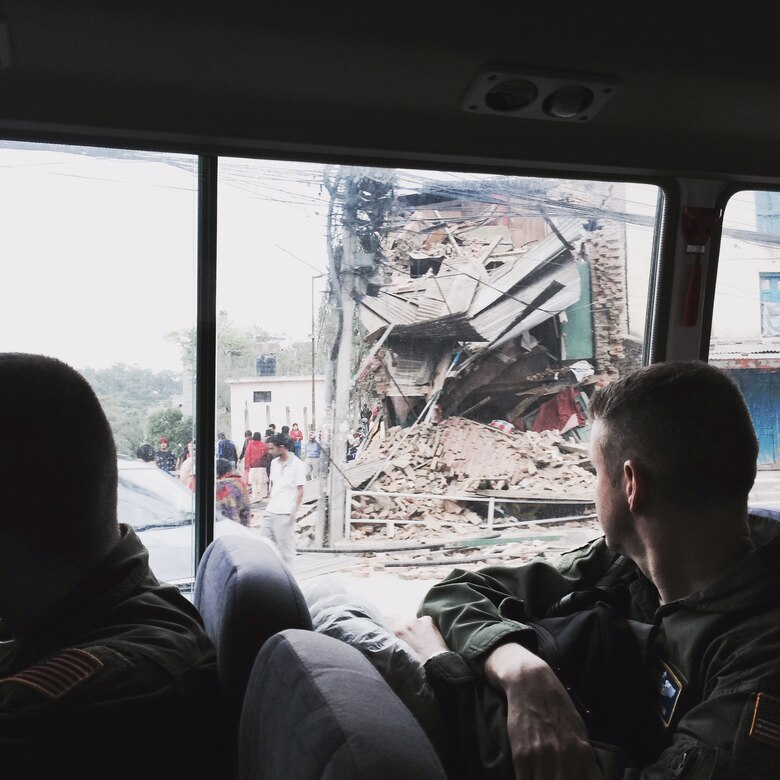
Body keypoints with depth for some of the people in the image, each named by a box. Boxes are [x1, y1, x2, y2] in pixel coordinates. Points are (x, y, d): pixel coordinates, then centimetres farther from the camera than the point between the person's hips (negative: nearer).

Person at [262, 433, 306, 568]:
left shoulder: (297, 465, -10)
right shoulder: (274, 463, 10)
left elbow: (300, 491, -10)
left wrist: (294, 511, -13)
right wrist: (269, 503, 14)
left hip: (285, 513, -7)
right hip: (270, 511, 7)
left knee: (286, 546, 1)